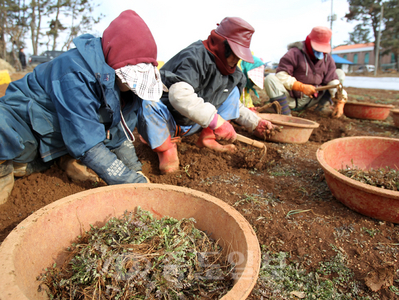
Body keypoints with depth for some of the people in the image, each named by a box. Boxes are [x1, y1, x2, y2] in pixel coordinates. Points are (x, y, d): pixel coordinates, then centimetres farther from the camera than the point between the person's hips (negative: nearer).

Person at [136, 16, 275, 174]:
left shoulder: (232, 72, 5)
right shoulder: (195, 57, -22)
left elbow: (235, 106, 18)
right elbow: (179, 95, -40)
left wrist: (256, 123, 4)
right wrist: (216, 121, -42)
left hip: (192, 126, 7)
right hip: (167, 123, -7)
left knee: (233, 89, 3)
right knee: (148, 104, -39)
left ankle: (208, 138, -8)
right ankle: (166, 148, -19)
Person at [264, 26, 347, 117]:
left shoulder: (327, 59, 6)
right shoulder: (295, 53, -11)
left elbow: (332, 80, 1)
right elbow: (281, 75, -20)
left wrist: (340, 102, -14)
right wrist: (302, 87, -28)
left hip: (312, 99, 5)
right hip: (291, 99, -5)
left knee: (340, 73, 5)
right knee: (270, 79, -30)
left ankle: (322, 106, -7)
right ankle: (286, 114, -34)